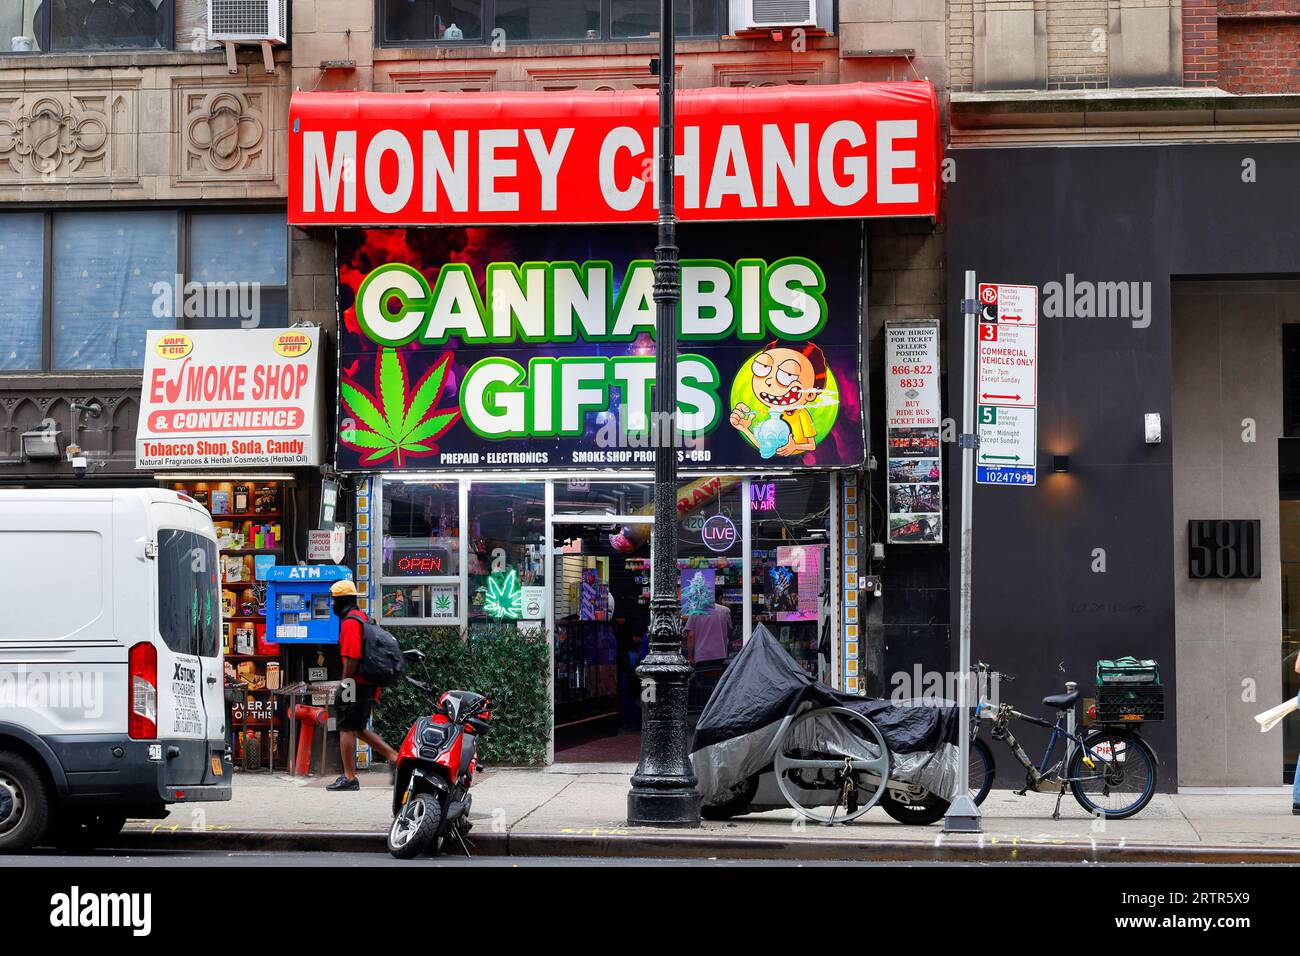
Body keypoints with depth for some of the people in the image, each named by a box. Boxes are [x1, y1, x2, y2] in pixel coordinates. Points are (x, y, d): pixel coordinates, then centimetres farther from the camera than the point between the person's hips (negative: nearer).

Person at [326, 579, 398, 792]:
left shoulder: (350, 622, -14)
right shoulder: (363, 617, 18)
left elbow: (352, 658, -22)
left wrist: (345, 684, -19)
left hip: (357, 684, -10)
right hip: (370, 684, 10)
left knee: (346, 729, -3)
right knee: (360, 729, 17)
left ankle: (349, 778, -1)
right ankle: (394, 757, 11)